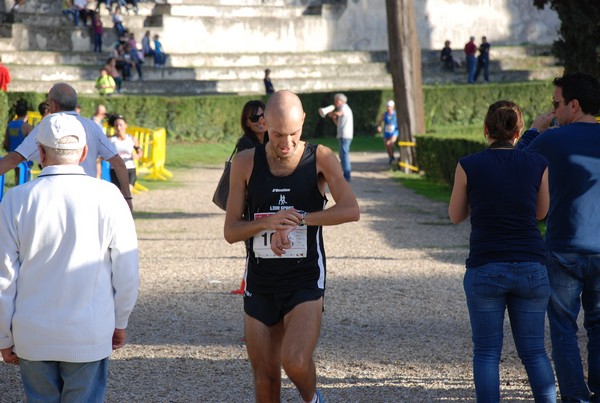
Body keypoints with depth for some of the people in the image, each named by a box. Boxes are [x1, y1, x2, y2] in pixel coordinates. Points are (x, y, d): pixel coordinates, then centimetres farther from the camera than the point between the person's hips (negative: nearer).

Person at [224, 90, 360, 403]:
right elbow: (230, 231, 0)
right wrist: (267, 222, -19)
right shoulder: (246, 163, 1)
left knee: (295, 362, -21)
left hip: (305, 281, -3)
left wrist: (297, 219, -21)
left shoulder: (320, 159, -4)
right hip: (260, 283, 3)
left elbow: (350, 210, -19)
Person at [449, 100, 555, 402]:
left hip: (485, 269, -1)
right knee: (534, 351, 12)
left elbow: (455, 216, 9)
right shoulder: (538, 165, 0)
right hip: (531, 269, 2)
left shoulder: (469, 166, -4)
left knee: (486, 351, 8)